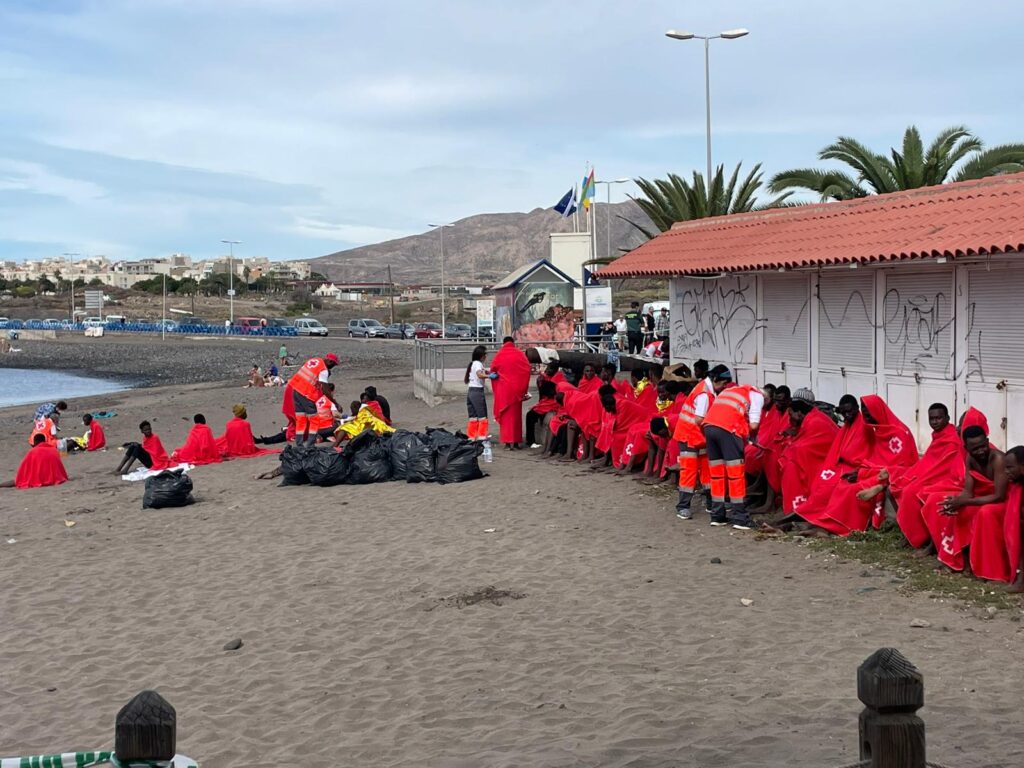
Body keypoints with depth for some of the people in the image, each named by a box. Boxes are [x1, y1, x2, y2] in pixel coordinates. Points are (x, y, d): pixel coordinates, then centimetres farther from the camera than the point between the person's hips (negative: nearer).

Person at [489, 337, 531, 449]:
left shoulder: (499, 355, -1)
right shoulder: (520, 354, -1)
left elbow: (493, 370, 3)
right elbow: (527, 369, -6)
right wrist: (523, 389, 1)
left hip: (503, 389, 0)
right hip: (516, 389, 0)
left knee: (505, 415, 5)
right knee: (516, 415, 8)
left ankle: (508, 442, 1)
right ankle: (515, 442, 8)